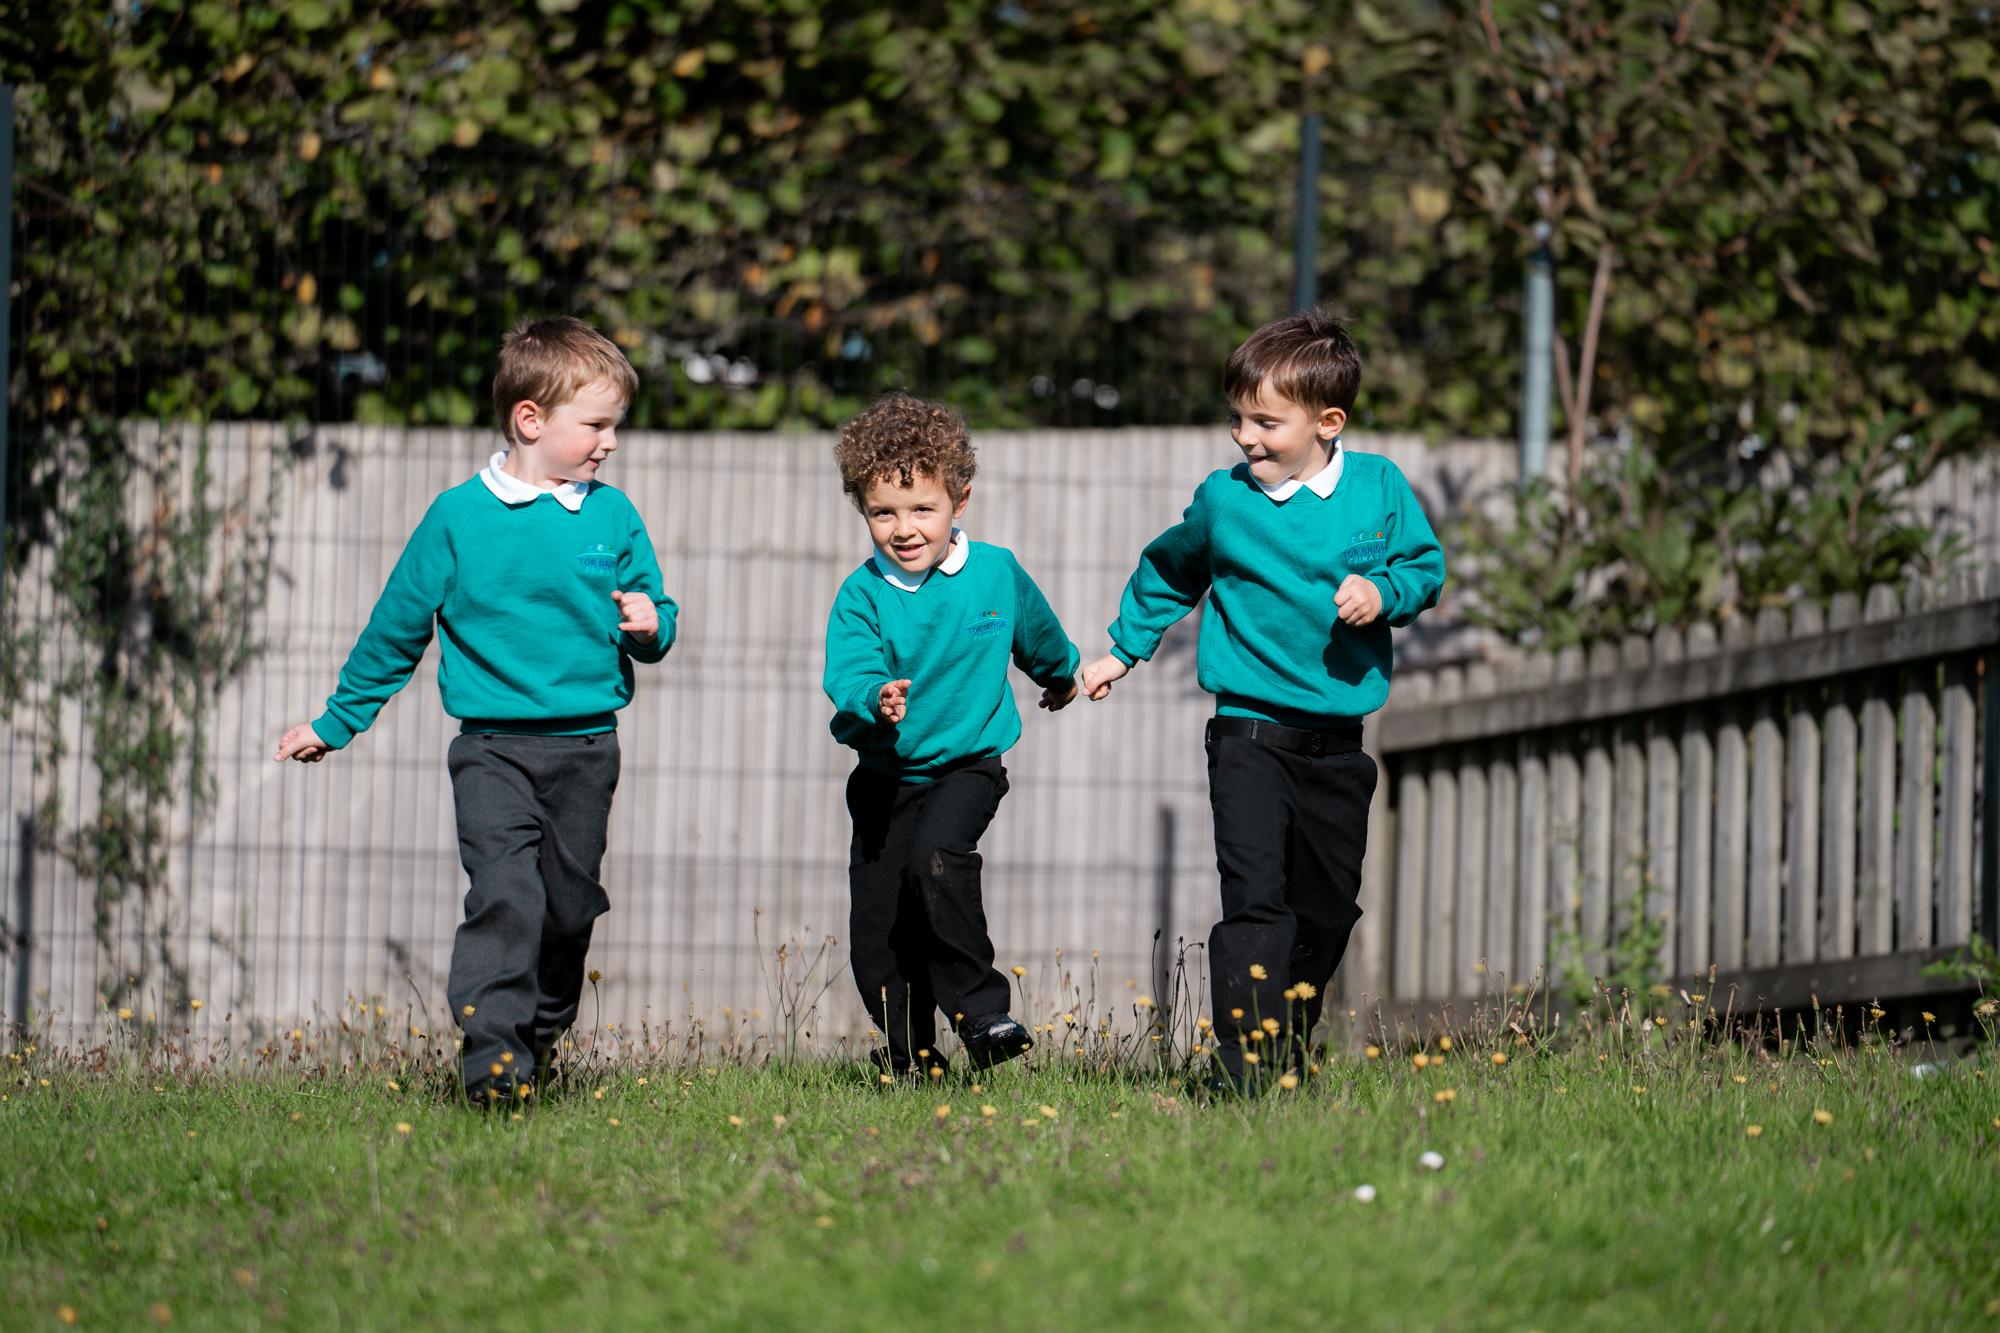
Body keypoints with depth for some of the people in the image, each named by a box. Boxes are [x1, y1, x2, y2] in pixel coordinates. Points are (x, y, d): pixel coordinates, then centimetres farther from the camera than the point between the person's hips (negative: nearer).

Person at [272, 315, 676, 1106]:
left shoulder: (612, 517, 6)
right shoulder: (459, 518, -1)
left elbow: (653, 619, 15)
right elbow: (397, 627, 9)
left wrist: (648, 626, -11)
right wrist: (335, 723, 15)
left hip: (587, 745, 3)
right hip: (494, 744, -3)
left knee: (569, 906, 8)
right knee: (505, 893, -19)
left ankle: (541, 1042, 28)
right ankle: (492, 1055, -24)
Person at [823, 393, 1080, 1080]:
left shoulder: (997, 573, -4)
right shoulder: (862, 596, -9)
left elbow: (1038, 633, 17)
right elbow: (848, 675, -21)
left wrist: (1060, 674, 36)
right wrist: (875, 700, -44)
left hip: (967, 764, -2)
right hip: (884, 775, 2)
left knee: (937, 857, -31)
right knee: (877, 930, 1)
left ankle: (980, 1009, -23)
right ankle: (910, 1056, 19)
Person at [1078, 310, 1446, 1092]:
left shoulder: (1378, 489, 0)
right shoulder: (1223, 500, -1)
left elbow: (1425, 566, 8)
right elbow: (1168, 572, 17)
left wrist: (1382, 593, -13)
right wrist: (1123, 652, 22)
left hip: (1337, 742, 3)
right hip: (1250, 731, -3)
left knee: (1328, 909, 12)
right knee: (1255, 899, -16)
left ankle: (1289, 1055, 30)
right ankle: (1242, 1071, -20)